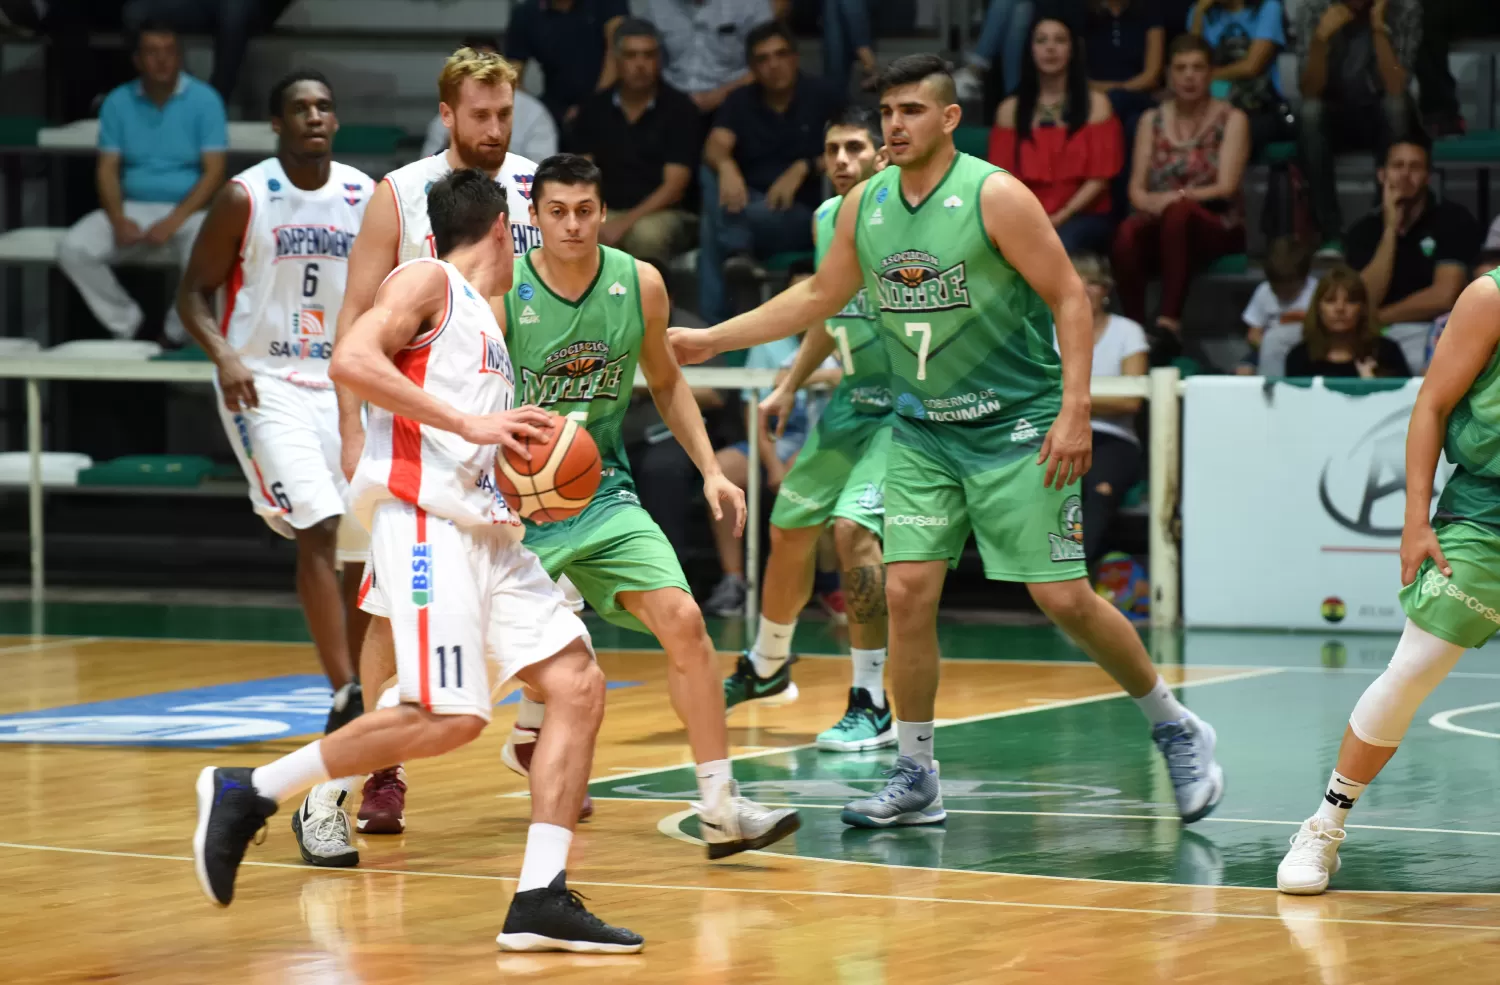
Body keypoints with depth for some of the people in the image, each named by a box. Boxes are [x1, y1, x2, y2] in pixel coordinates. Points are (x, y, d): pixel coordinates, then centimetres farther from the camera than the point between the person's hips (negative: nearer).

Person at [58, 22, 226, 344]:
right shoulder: (118, 103, 3)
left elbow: (214, 172, -10)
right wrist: (118, 221, -17)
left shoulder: (204, 100, -5)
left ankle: (177, 334, -11)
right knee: (73, 249, -22)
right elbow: (107, 169, 2)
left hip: (187, 209, -3)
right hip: (133, 207, 3)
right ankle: (125, 323, -4)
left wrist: (174, 221, -21)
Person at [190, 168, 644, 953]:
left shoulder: (483, 322, 26)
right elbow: (352, 359, -18)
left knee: (578, 685, -1)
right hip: (423, 521, -9)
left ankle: (540, 903, -3)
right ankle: (247, 793, -5)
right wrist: (470, 424, -19)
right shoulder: (428, 282, -1)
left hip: (485, 530, 9)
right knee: (448, 717, -18)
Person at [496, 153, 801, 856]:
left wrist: (709, 469, 6)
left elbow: (666, 383, 14)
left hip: (604, 492, 3)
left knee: (683, 621, -12)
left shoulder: (639, 285, -3)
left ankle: (720, 806, -12)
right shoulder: (501, 294, -15)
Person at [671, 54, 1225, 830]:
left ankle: (1175, 729, 13)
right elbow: (819, 296, 17)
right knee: (907, 592, -4)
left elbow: (1070, 299, -13)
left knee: (1063, 598, -6)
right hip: (922, 432, 5)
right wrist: (712, 339, 14)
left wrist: (1074, 411, -21)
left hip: (1018, 426, -5)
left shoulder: (994, 196, -15)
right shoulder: (865, 205, 3)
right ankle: (915, 778, 6)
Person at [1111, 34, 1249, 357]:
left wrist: (1174, 198, -17)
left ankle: (1169, 323, -48)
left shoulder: (1231, 119, 6)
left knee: (1178, 212, -41)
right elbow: (1137, 189, 9)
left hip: (1216, 227, -3)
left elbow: (1226, 188, -4)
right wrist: (1149, 202, -15)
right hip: (1161, 224, 3)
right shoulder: (1152, 120, 16)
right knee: (1128, 232, -36)